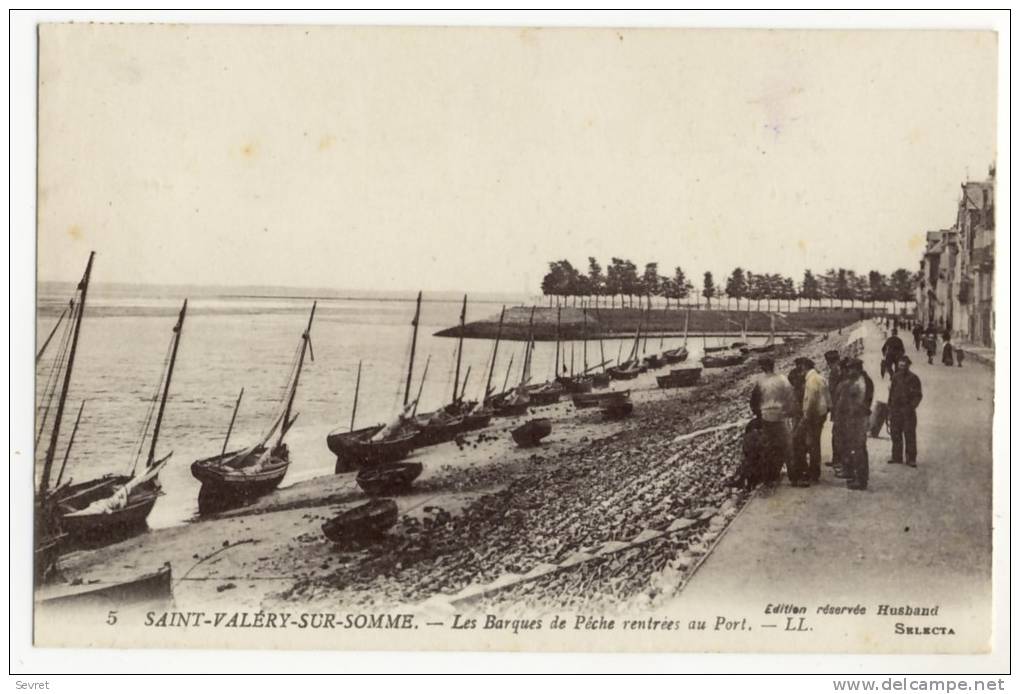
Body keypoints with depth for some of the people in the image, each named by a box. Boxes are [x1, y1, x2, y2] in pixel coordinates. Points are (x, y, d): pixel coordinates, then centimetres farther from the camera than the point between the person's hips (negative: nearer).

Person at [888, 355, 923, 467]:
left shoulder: (913, 378, -3)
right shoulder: (895, 377, 11)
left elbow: (918, 395, -3)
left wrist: (912, 406, -18)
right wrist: (890, 408, 15)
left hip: (908, 411, -5)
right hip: (895, 410, 5)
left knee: (910, 435, -4)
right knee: (895, 434, 8)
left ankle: (911, 459, -1)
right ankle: (897, 457, 18)